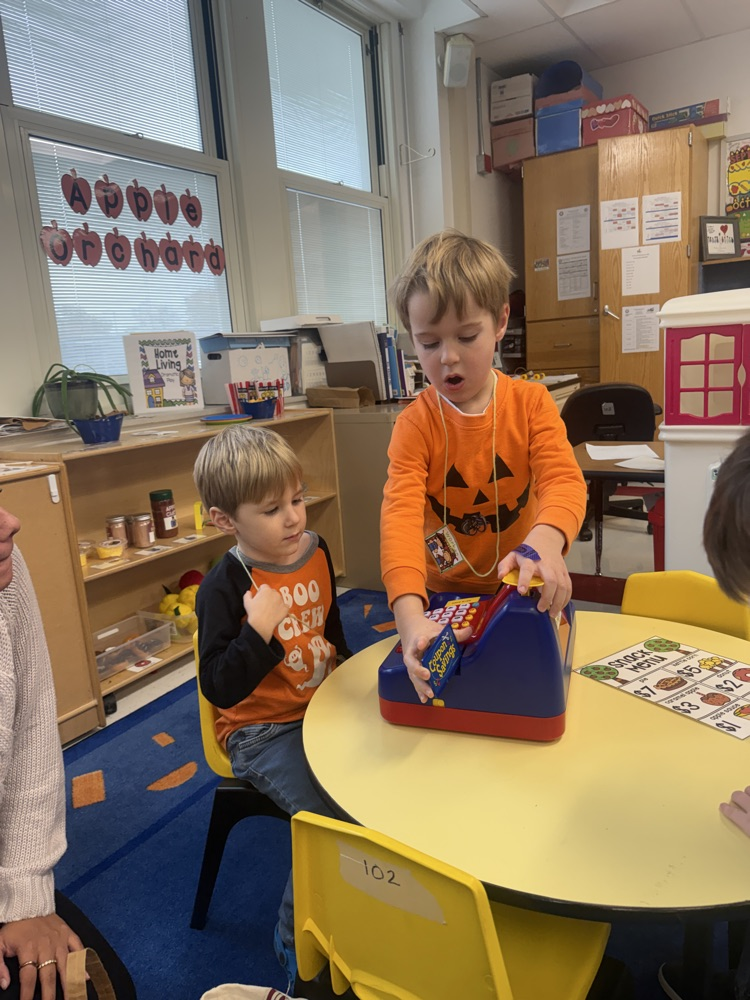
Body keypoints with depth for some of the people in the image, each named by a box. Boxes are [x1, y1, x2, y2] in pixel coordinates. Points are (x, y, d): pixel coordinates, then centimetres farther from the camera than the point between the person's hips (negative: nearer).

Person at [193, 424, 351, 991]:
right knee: (334, 818, -21)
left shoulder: (315, 551, -1)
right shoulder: (223, 588, -19)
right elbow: (220, 688, -23)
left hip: (321, 710, 6)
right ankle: (298, 946, 8)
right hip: (262, 732, -6)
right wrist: (258, 630, -32)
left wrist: (340, 661, 10)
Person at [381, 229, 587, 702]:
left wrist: (547, 539, -46)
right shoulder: (414, 425, -14)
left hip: (521, 591, 1)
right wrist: (410, 616, -44)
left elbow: (564, 480, -21)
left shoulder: (531, 403, -8)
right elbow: (401, 515, -27)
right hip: (443, 596, -1)